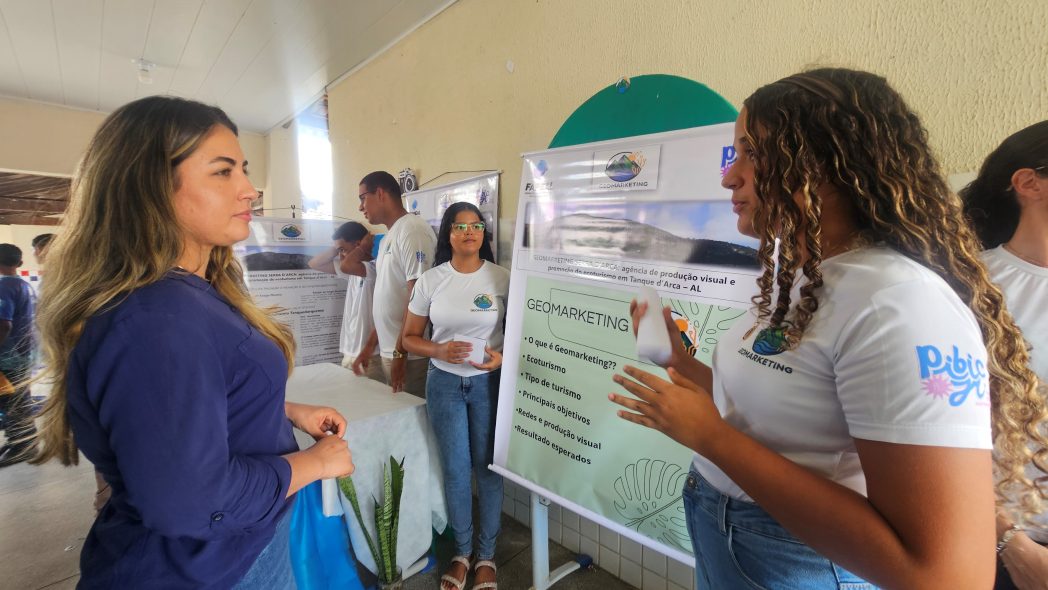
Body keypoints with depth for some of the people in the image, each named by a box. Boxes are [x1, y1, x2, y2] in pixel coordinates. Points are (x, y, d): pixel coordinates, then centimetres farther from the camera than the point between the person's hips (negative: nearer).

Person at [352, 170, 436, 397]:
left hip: (410, 355, -9)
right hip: (389, 352, 9)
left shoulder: (412, 230, -13)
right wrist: (370, 345, 18)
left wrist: (400, 353, -19)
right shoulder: (387, 238, 16)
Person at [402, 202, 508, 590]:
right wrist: (439, 350, -17)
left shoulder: (502, 278, -6)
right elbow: (409, 338, 2)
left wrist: (504, 357, -20)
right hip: (444, 383, 1)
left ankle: (486, 554, 31)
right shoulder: (430, 281, -3)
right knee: (455, 470, 12)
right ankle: (462, 552, 34)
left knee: (488, 467, 10)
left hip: (489, 383, -1)